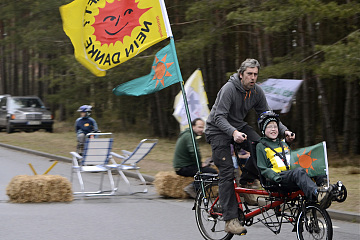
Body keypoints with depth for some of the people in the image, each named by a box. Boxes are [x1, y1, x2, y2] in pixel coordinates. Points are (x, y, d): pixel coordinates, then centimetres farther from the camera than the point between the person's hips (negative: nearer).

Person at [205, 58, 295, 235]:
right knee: (227, 172, -14)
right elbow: (219, 117, -29)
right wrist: (233, 133, -46)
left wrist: (284, 130, -15)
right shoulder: (229, 89, -23)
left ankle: (246, 184, -1)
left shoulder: (257, 92, -4)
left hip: (239, 127, 6)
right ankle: (230, 220, -15)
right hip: (218, 129, -6)